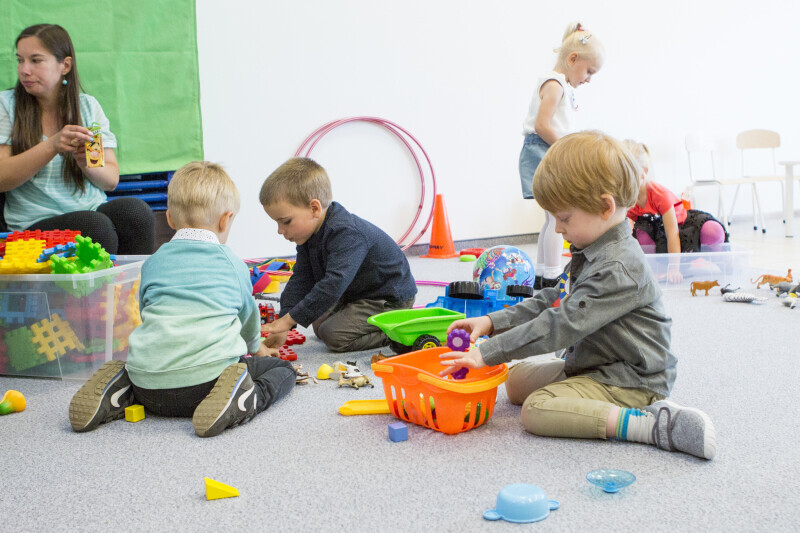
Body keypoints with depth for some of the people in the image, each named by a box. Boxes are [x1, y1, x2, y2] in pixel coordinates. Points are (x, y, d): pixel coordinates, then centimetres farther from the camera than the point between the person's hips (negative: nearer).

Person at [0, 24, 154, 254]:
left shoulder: (87, 106, 13)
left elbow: (111, 180, 10)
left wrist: (87, 163, -12)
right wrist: (52, 146, -17)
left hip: (94, 208, 3)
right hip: (37, 224, -3)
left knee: (134, 209, -29)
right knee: (96, 226, -34)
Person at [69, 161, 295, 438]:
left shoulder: (152, 263, 17)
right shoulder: (233, 264, 12)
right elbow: (248, 315, 30)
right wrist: (256, 347, 54)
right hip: (210, 374, -4)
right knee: (282, 368, 16)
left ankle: (116, 396, 5)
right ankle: (241, 402, -14)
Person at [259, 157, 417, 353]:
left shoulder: (347, 234, -32)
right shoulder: (310, 234, -1)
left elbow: (334, 284, -40)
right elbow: (301, 280, -1)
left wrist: (289, 319, -39)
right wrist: (282, 323, -14)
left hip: (391, 298, -10)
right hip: (357, 292, 10)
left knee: (334, 334, -20)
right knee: (319, 325, 15)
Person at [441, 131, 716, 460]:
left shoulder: (617, 269, -25)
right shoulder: (594, 253, 9)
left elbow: (562, 325, -29)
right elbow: (551, 302, 14)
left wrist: (487, 353, -25)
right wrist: (493, 321, 3)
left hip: (630, 379, -11)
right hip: (592, 365, 11)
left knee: (537, 410, -24)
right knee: (517, 381, 16)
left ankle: (651, 425, -26)